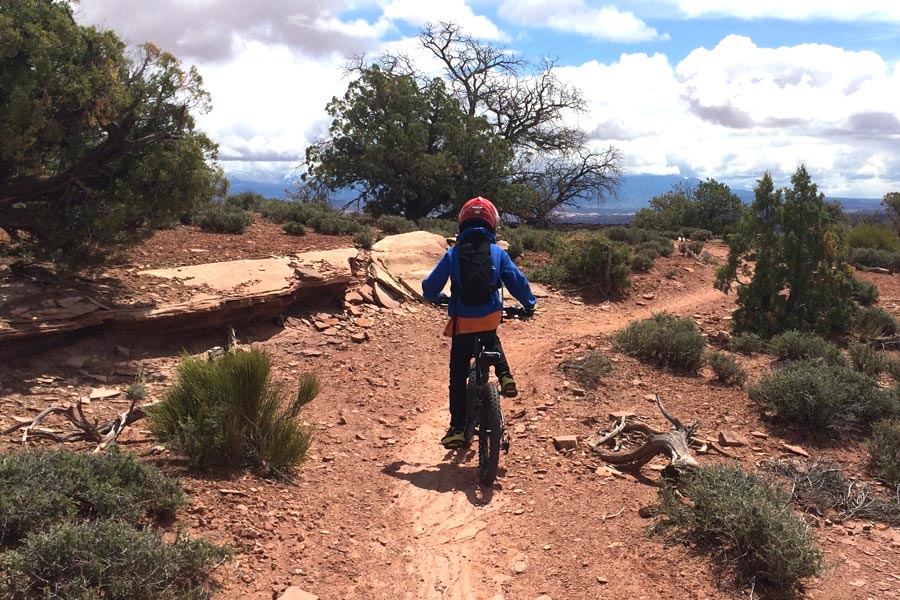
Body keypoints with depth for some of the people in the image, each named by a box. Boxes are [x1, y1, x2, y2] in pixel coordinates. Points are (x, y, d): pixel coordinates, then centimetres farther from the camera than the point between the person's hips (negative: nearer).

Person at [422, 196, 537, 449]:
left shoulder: (453, 254, -3)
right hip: (491, 319, 1)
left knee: (458, 376, 9)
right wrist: (529, 305, 17)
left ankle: (457, 428, 8)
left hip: (462, 323, -1)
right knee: (492, 343, 37)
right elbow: (517, 281, -1)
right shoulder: (498, 253, -2)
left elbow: (430, 287, 0)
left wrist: (439, 297, 24)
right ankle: (504, 375, 14)